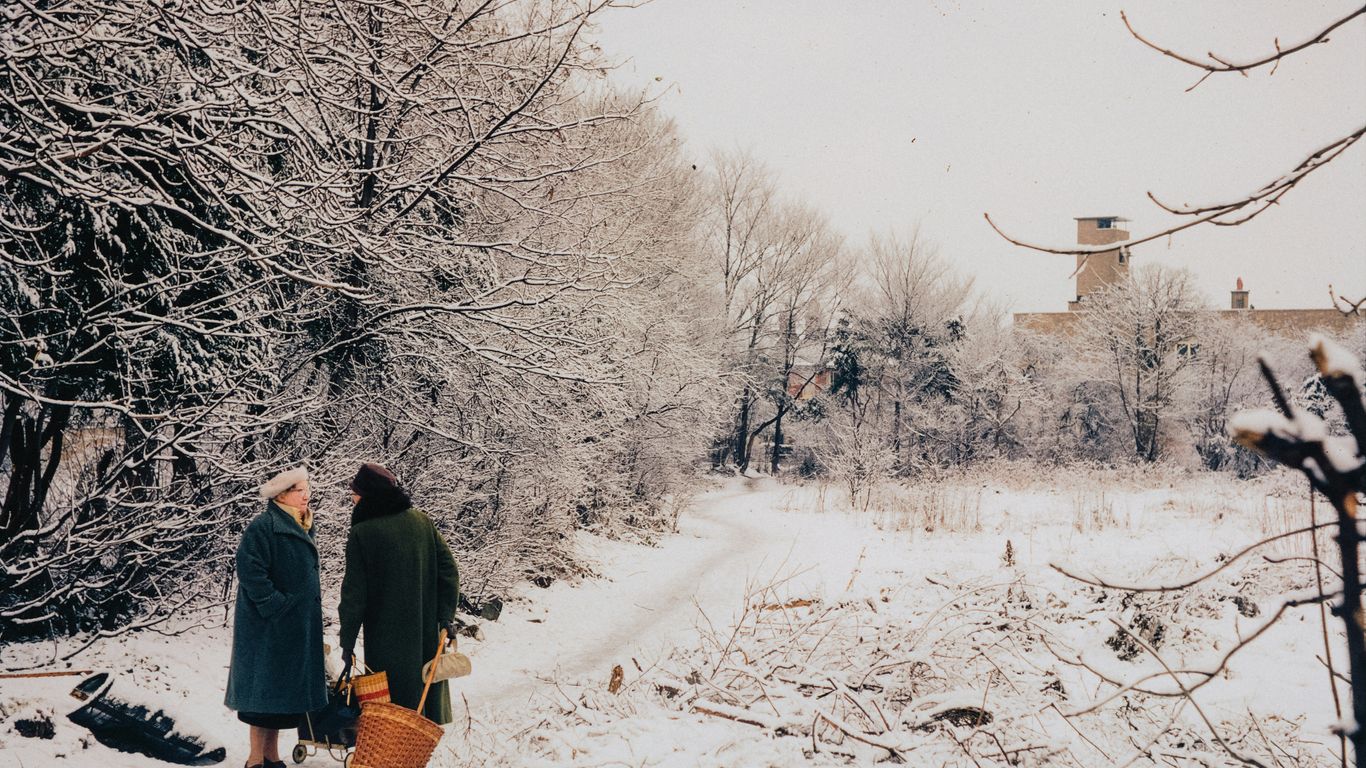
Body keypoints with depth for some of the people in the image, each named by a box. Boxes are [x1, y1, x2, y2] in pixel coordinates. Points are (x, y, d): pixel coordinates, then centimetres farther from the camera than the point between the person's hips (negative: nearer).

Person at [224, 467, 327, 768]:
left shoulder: (302, 528, 14)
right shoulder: (263, 526, -14)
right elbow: (251, 571, -21)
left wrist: (311, 604, 17)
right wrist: (276, 606, -21)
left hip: (299, 627, 8)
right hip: (269, 627, -8)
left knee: (285, 692, 12)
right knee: (267, 690, -4)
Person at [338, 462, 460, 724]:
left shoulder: (361, 533, -12)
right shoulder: (421, 520, 1)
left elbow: (355, 593, -11)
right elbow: (449, 570, 1)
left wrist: (347, 642, -4)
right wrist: (445, 618, 5)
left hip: (386, 637, -4)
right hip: (427, 633, 5)